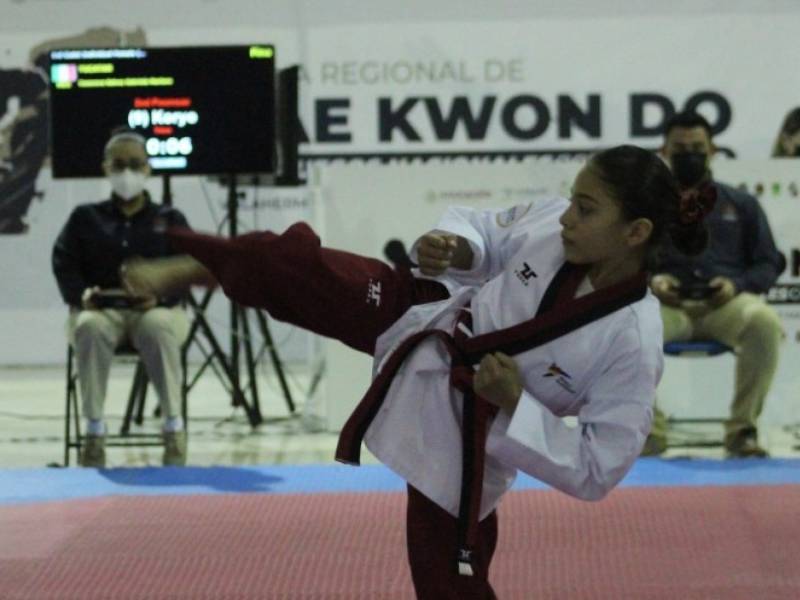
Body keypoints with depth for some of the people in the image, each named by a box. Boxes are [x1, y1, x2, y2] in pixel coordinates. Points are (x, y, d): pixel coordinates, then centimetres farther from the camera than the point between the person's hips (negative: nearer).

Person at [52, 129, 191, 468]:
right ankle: (94, 429, -33)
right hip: (100, 310, 1)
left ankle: (174, 426, -34)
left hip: (156, 310, -1)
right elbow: (64, 261, 6)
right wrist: (81, 294, -16)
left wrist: (160, 296, -19)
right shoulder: (86, 218, 16)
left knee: (159, 327, -40)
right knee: (90, 329, -39)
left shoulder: (170, 220, 14)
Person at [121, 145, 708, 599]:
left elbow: (597, 469, -25)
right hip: (431, 323, 4)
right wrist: (450, 248, -21)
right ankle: (186, 271, 32)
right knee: (292, 266, 0)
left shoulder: (632, 345, -32)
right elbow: (482, 229, 2)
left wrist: (514, 404, -31)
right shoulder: (554, 224, -20)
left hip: (461, 425, -4)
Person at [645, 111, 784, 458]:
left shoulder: (741, 205, 22)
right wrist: (651, 280, -8)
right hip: (668, 304, 0)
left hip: (726, 303, 0)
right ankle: (649, 430, -23)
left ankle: (742, 429, -24)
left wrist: (737, 284, -6)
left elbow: (769, 263, 16)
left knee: (765, 323, -37)